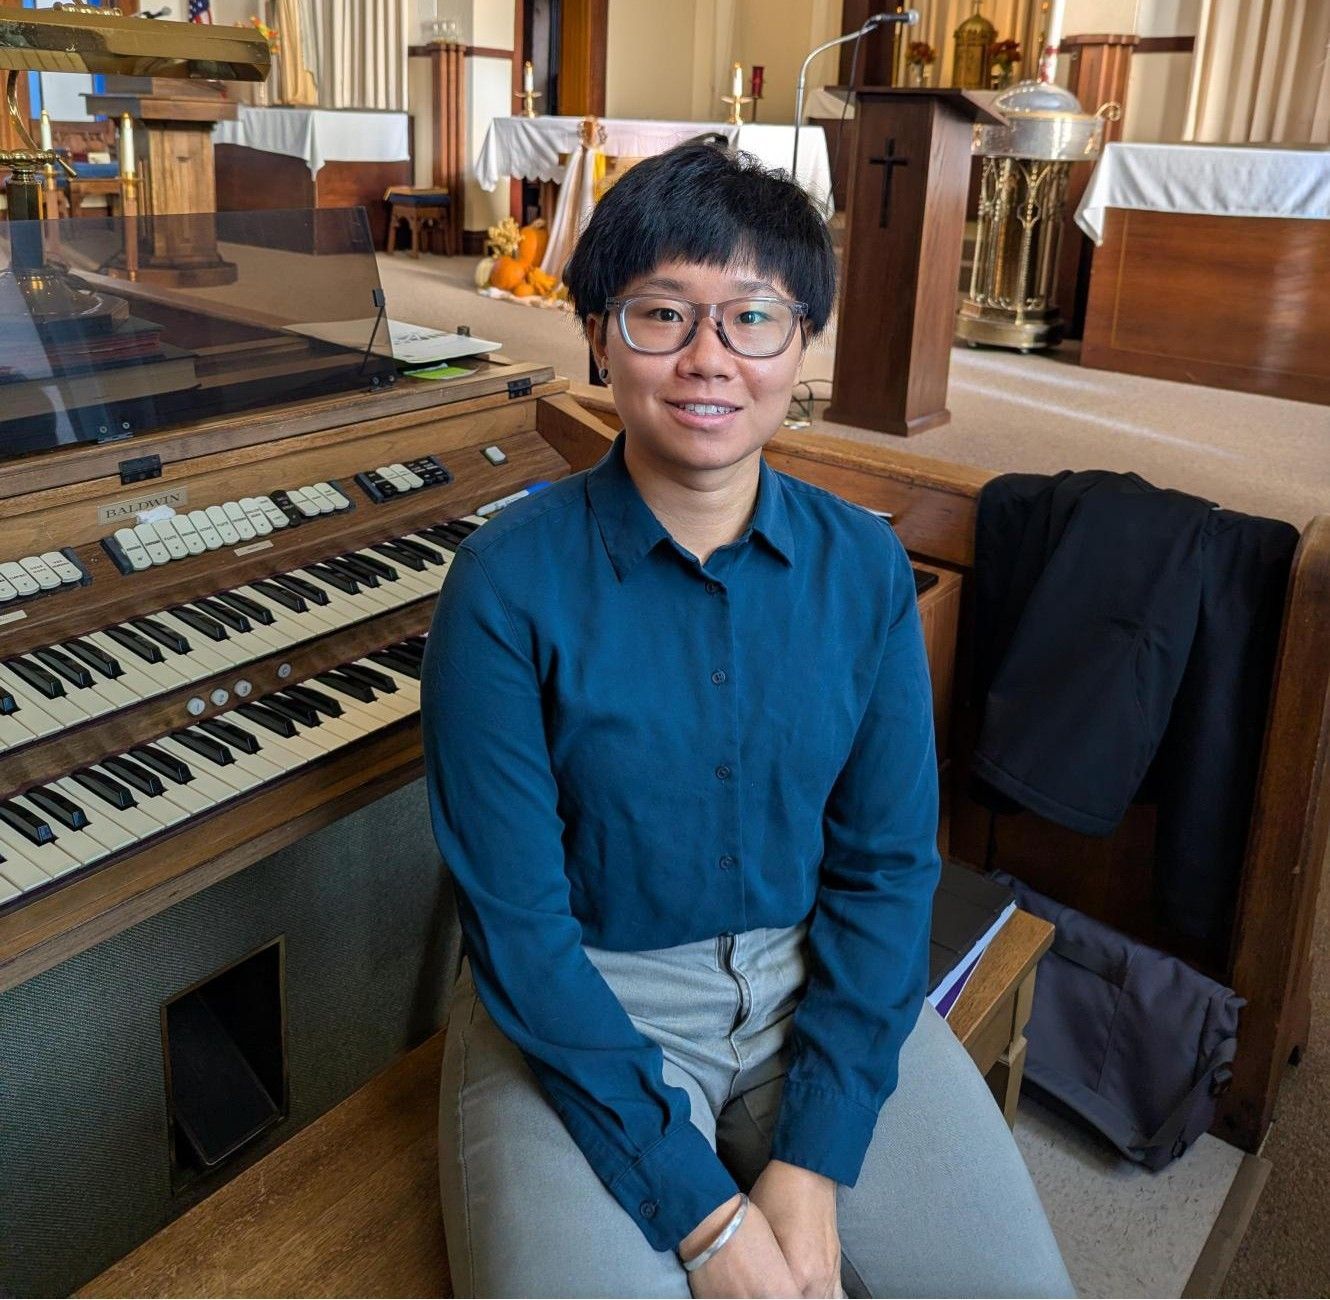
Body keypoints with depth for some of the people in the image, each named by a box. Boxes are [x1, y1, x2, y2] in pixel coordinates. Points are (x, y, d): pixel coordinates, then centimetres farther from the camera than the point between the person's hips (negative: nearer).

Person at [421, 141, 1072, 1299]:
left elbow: (887, 862, -4)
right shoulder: (508, 582, -15)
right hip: (581, 1005, -2)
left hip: (820, 982, 3)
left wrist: (813, 1161, -12)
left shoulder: (865, 566, -5)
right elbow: (516, 919, -16)